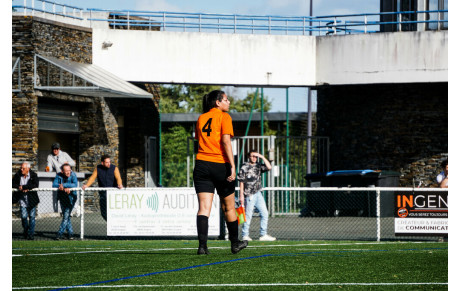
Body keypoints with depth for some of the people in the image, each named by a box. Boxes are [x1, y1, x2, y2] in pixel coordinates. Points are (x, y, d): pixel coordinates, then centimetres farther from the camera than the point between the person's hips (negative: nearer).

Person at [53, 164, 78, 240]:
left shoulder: (73, 175, -12)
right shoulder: (59, 176, -6)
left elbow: (75, 185, -25)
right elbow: (54, 185, -16)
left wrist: (63, 185, -27)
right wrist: (65, 188, -29)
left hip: (71, 197, -4)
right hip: (62, 198, 4)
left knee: (66, 215, -11)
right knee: (65, 216, 7)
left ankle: (60, 233, -9)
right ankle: (70, 233, 16)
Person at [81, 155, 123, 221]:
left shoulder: (114, 168, -3)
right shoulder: (98, 168, 4)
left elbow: (118, 177, -16)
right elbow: (92, 178, -1)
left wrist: (120, 185, -37)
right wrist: (86, 185, -18)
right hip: (103, 192, 3)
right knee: (104, 212, 0)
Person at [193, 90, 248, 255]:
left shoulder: (201, 118, 13)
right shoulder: (224, 117, -2)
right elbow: (226, 142, -12)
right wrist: (232, 167, -15)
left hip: (202, 164, 4)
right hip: (220, 165, -4)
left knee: (204, 208, -4)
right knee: (228, 207, 12)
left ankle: (202, 245, -18)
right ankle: (235, 243, 25)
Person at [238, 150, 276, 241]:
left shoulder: (259, 166, 11)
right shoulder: (244, 167, -3)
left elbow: (269, 167, -4)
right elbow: (241, 182, -4)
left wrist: (262, 157, -7)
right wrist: (241, 195, -8)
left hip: (258, 194, 6)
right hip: (249, 195, -6)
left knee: (264, 213, 3)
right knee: (248, 216, -3)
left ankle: (263, 235, 8)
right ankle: (245, 235, 6)